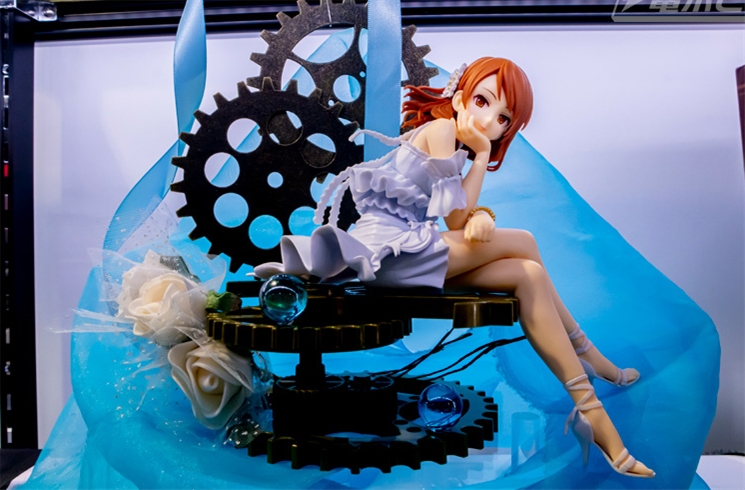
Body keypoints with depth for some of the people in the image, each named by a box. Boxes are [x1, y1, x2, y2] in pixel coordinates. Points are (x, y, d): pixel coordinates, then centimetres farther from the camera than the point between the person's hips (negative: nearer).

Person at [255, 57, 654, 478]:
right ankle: (585, 355, 6)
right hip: (385, 248, -8)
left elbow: (463, 218, 9)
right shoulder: (440, 128, -5)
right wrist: (482, 156, -1)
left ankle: (590, 411, 6)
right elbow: (456, 218, -9)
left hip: (404, 254, 8)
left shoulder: (459, 147, 22)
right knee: (523, 242, -9)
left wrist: (482, 216, -13)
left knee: (529, 275, -1)